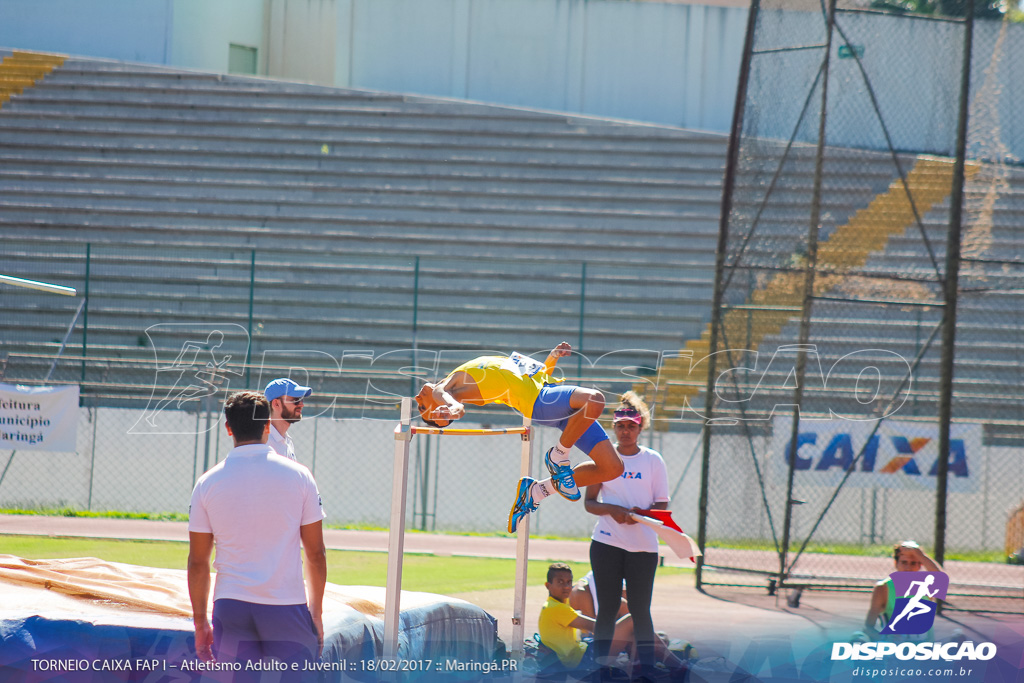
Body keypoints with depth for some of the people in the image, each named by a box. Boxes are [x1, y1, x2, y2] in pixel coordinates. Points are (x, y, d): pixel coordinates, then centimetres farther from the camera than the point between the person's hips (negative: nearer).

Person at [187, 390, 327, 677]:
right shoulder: (298, 476, 0)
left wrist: (200, 621, 12)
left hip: (230, 609, 1)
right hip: (287, 608, -1)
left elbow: (198, 562, 4)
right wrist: (316, 611, 12)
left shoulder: (208, 483, 1)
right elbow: (316, 553, 2)